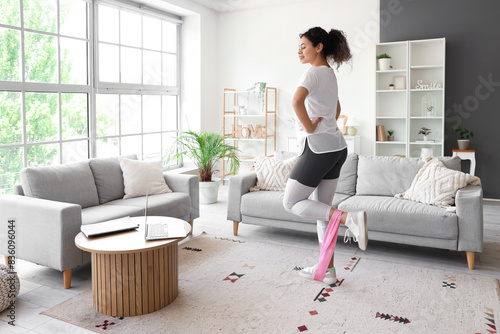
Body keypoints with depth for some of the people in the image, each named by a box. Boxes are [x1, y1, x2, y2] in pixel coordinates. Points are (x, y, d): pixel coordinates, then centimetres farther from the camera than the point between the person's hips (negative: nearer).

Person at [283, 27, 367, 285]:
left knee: (291, 202, 1)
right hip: (336, 147, 9)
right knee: (322, 208, 12)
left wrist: (309, 127, -19)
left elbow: (297, 100, -32)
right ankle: (326, 270, 17)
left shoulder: (314, 72, -11)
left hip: (318, 147, -9)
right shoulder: (330, 73, 18)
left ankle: (348, 218, -14)